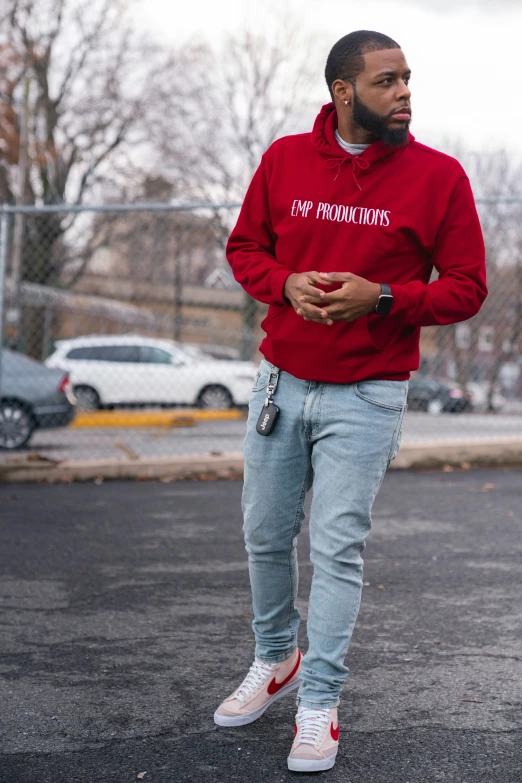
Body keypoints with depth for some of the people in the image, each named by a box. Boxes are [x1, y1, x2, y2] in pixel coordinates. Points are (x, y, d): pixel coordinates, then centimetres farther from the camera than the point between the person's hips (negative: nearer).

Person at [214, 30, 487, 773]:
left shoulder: (438, 176, -7)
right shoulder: (285, 159, 1)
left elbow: (466, 287, -5)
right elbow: (244, 247, 10)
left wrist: (382, 298, -20)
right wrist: (286, 284, -11)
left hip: (366, 398, -3)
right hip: (280, 383, 3)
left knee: (337, 548, -2)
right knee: (265, 534, 13)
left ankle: (319, 705, 11)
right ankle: (275, 661, 35)